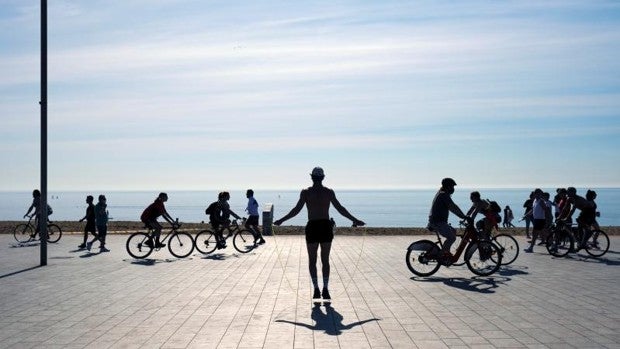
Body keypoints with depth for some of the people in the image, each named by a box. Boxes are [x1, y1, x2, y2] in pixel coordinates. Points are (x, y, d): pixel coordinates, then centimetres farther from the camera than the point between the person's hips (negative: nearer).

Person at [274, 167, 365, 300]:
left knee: (312, 260, 9)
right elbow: (340, 209, -1)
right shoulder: (329, 192, 2)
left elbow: (297, 209, -8)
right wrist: (354, 220, 7)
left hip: (312, 227, -1)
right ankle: (325, 289, 3)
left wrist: (281, 220, 0)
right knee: (325, 260, 10)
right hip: (326, 227, 1)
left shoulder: (305, 192, -2)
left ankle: (316, 289, 2)